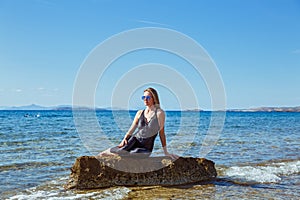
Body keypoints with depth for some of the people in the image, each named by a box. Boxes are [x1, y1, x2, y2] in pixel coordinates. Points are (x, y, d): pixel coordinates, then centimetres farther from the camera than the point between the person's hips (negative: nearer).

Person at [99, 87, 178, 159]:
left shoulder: (159, 113, -8)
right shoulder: (140, 113, 6)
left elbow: (161, 133, -6)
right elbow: (131, 129, 8)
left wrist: (166, 152, -5)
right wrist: (124, 139, -10)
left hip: (146, 148, -3)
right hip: (135, 140, 3)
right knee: (121, 150, -29)